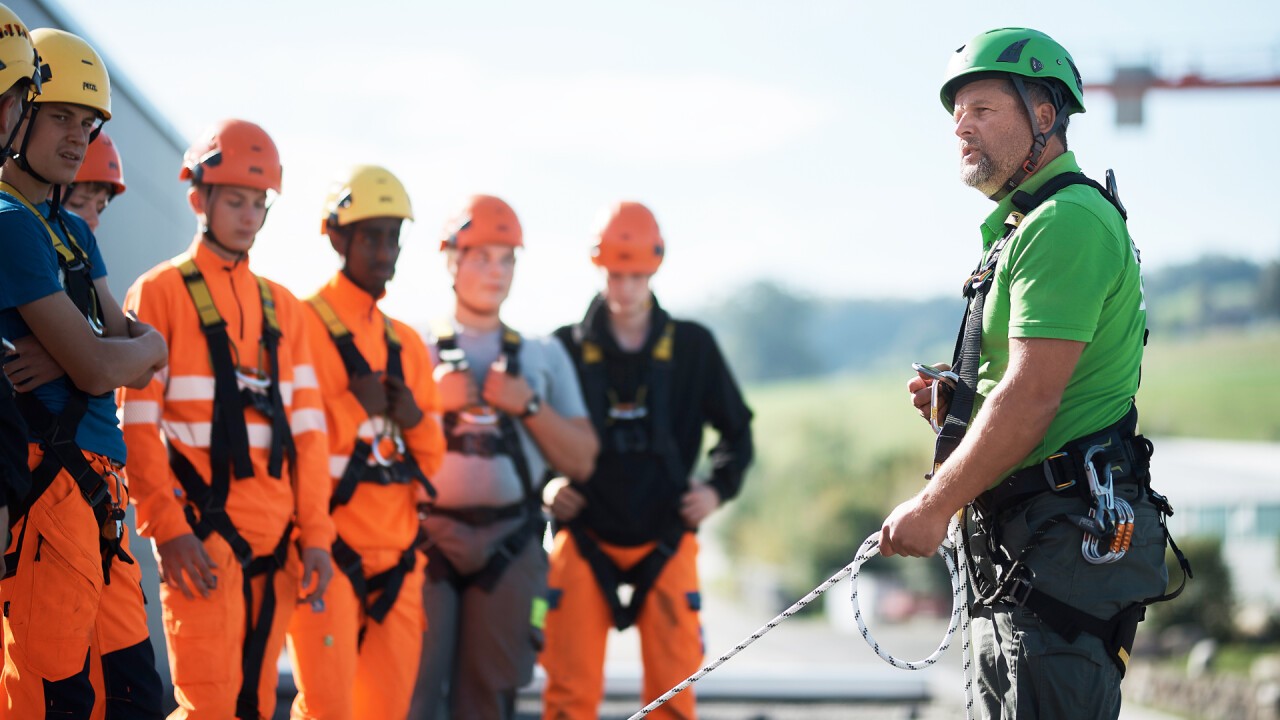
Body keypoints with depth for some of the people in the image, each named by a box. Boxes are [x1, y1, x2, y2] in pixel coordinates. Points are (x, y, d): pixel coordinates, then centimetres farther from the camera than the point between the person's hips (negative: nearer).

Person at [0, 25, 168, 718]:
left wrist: (73, 355, -7)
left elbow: (140, 358, 13)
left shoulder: (72, 232, 20)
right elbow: (98, 369, -15)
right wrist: (143, 346, 6)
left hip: (94, 487, 9)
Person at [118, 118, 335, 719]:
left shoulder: (283, 308, 17)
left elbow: (306, 427, 15)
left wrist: (315, 532, 6)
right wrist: (167, 527, -15)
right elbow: (137, 425, -7)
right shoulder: (160, 293, 0)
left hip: (272, 540, 6)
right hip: (202, 535, -6)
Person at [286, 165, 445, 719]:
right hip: (329, 554, -6)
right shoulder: (303, 326, -4)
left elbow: (430, 460, 18)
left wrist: (415, 420, -1)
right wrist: (360, 408, -12)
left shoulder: (406, 343, 17)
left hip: (397, 557, 6)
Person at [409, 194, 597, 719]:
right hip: (428, 537, -1)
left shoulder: (544, 356, 15)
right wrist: (432, 401, -9)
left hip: (509, 544, 2)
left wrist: (530, 405, -3)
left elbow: (580, 460, 9)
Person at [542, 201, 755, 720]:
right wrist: (547, 485, -6)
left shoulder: (692, 347, 4)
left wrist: (719, 488, 0)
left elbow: (736, 429, 14)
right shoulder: (567, 348, 2)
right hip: (586, 537, -1)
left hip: (665, 540, 1)